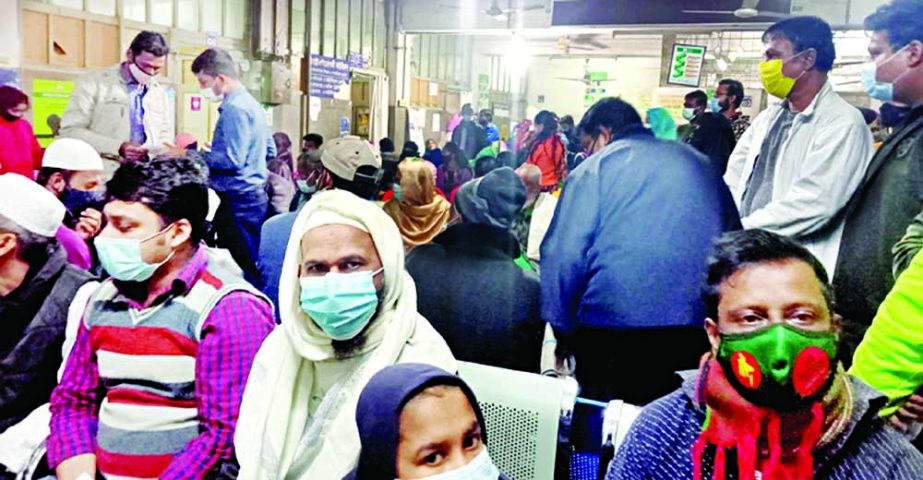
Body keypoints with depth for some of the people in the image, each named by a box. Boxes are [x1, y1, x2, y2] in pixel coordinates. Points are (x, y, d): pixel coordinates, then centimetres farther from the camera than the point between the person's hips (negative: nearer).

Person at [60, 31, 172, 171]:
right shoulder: (93, 83, 3)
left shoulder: (160, 94, 17)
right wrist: (118, 147, -16)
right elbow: (70, 131, -4)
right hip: (104, 175, -3)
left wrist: (150, 152, -2)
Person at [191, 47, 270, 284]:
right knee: (252, 266, 12)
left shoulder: (234, 108, -15)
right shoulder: (250, 103, 15)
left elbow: (233, 160, -21)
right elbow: (270, 151, 22)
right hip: (253, 195, 10)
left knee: (238, 267, -6)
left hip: (237, 200, -10)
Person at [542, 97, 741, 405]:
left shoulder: (595, 168, 3)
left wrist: (562, 329, 0)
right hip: (702, 331, 5)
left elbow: (564, 254, -7)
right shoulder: (699, 163, 19)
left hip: (614, 325, -5)